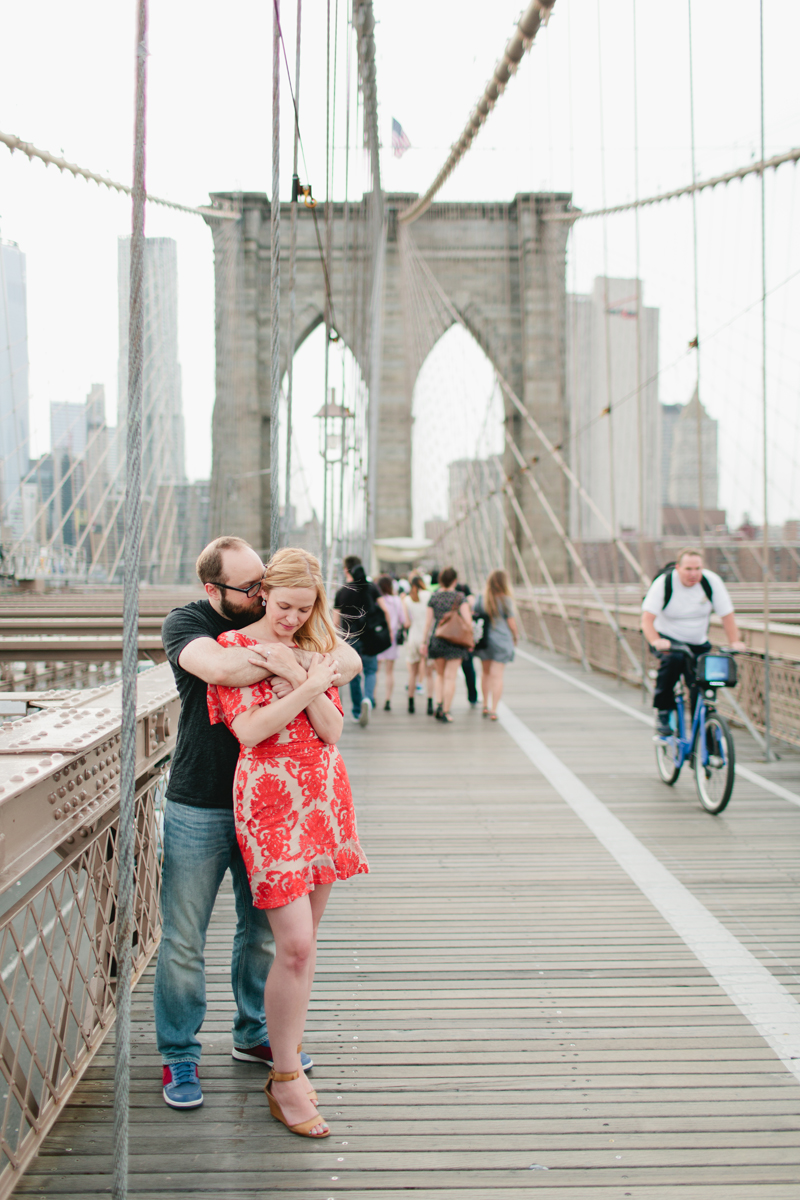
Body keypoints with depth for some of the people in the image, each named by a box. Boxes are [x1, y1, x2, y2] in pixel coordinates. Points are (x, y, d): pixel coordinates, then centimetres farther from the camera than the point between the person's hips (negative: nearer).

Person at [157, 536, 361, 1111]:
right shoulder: (186, 623, -9)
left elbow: (349, 660, -4)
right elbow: (221, 667, -31)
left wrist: (298, 665, -24)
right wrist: (288, 655, -20)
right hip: (199, 808, -4)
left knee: (262, 930, 15)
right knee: (184, 939, 2)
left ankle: (255, 1035, 35)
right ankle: (179, 1055, 19)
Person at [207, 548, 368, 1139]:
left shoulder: (316, 648, 10)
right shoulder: (232, 646, -3)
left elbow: (332, 731, 2)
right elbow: (250, 730, -15)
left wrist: (313, 689, -15)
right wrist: (307, 686, -16)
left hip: (325, 800, 5)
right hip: (269, 803, -5)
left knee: (305, 938, 12)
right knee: (295, 945, -10)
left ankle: (287, 1053, 28)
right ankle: (285, 1080, 3)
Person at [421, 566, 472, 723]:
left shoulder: (434, 597, 2)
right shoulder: (459, 598, -5)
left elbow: (428, 621, 2)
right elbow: (467, 620, -10)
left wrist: (424, 641, 9)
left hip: (436, 639, 3)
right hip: (454, 642, -2)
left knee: (440, 674, 20)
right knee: (450, 677, 3)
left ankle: (438, 703, 2)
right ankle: (445, 711, 2)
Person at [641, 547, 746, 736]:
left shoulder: (712, 581, -12)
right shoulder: (663, 583, -19)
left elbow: (727, 615, -9)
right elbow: (647, 618, -26)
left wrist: (735, 642, -24)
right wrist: (656, 641, -44)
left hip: (698, 643, 3)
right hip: (668, 639, -3)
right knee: (673, 659, -35)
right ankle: (663, 712, -18)